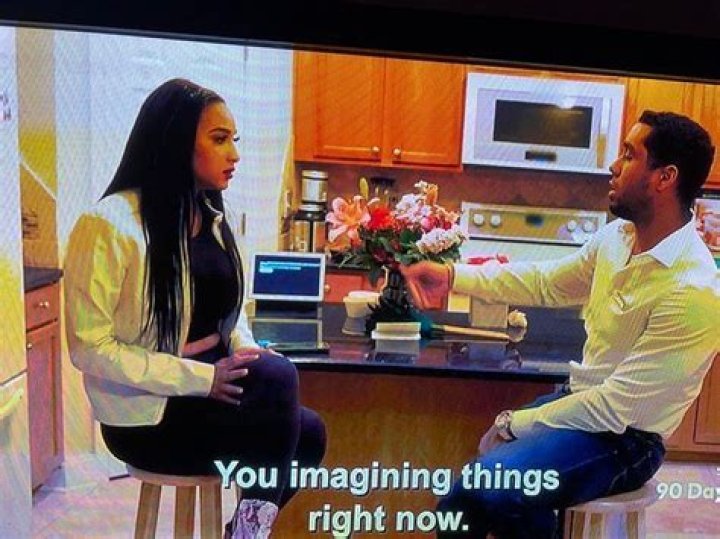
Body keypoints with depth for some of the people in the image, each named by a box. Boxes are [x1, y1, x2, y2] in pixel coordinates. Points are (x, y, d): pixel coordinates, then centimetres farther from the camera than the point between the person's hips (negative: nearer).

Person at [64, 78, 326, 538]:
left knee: (308, 432, -13)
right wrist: (201, 377, -23)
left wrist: (248, 355, -5)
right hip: (145, 416, -7)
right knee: (279, 378, -27)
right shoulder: (109, 225, -15)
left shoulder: (213, 217, 8)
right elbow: (90, 348, -17)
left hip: (210, 391, 7)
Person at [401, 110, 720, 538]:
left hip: (624, 438, -6)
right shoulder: (618, 235, -2)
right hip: (583, 400, 7)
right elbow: (545, 282, 10)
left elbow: (615, 410, -24)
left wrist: (514, 424, -16)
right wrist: (453, 276, 3)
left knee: (474, 494, -24)